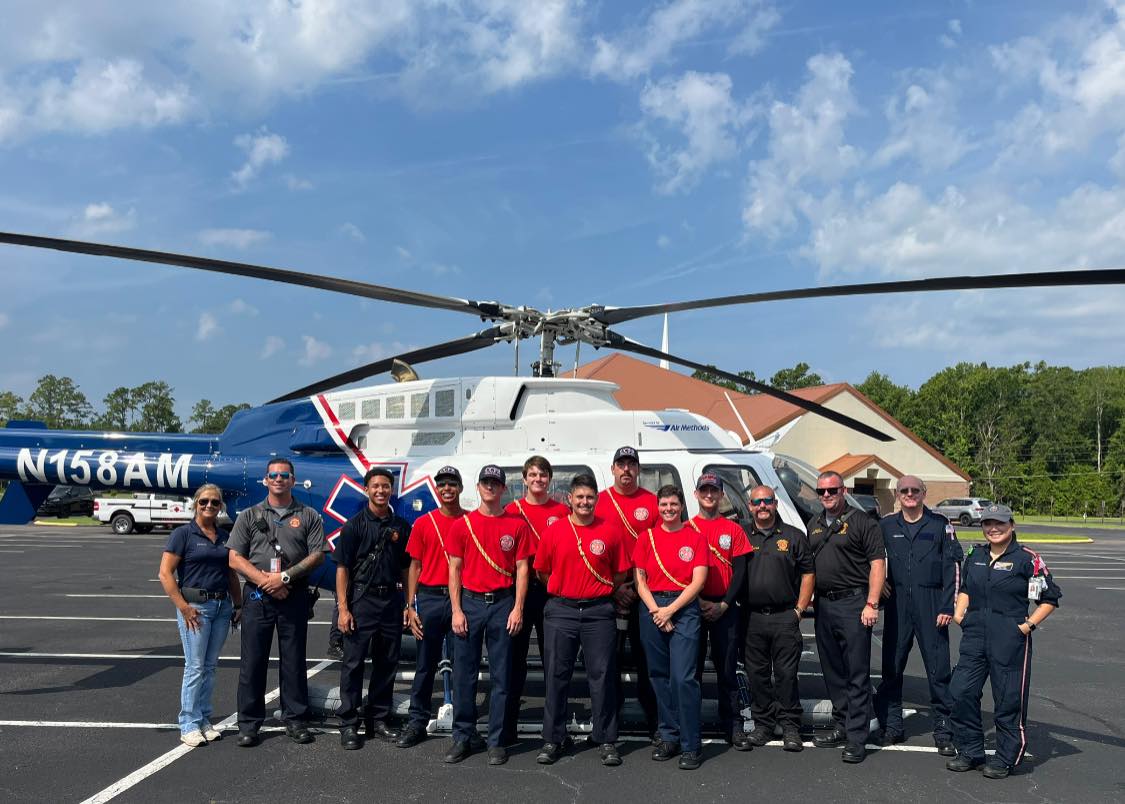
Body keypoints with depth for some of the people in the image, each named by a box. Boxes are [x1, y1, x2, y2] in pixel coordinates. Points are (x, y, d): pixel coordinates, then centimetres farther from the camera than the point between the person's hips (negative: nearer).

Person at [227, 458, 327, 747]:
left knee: (294, 661, 6)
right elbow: (235, 558, 1)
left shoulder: (308, 516, 7)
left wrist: (285, 576, -12)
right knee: (253, 661, 3)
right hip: (257, 596, 0)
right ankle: (249, 724, 13)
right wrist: (265, 581, -11)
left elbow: (317, 555, -1)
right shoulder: (250, 516, 8)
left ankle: (295, 720, 16)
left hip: (295, 596, 0)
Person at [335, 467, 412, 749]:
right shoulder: (355, 525, -2)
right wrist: (343, 608, -11)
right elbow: (342, 567, -4)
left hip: (391, 599, 4)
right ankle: (348, 724, 9)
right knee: (354, 662, 1)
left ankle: (377, 720, 22)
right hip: (361, 599, -4)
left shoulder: (401, 526, 8)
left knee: (387, 663, 9)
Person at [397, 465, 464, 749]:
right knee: (425, 664, 7)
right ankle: (417, 723, 16)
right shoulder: (423, 523, 6)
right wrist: (410, 607, 0)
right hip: (429, 598, 0)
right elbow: (415, 566, 7)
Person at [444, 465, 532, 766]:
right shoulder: (462, 524, 5)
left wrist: (518, 608, -5)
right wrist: (456, 610, -2)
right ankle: (462, 737, 17)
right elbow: (454, 569, 5)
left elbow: (522, 569, 3)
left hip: (503, 603, 0)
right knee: (464, 673, 5)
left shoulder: (517, 525, 4)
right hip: (469, 602, 1)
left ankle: (496, 741, 13)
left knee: (501, 675, 4)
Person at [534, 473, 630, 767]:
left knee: (602, 676, 2)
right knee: (556, 676, 6)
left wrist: (600, 590, 6)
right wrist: (563, 590, 9)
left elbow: (621, 573, 8)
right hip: (560, 610, 1)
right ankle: (553, 740, 17)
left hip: (599, 612, 0)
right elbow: (542, 571, 10)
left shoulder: (610, 532, 1)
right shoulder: (553, 530, 2)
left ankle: (606, 740, 13)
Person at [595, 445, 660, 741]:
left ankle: (655, 723, 12)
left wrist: (639, 584, -6)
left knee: (647, 656, 3)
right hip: (607, 592, 1)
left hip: (645, 591, 0)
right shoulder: (598, 501, 4)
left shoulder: (652, 502, 4)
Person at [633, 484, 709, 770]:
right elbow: (640, 580, 7)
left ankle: (691, 744, -2)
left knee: (683, 677, -10)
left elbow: (698, 581, -3)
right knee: (659, 675, 8)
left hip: (685, 608, -3)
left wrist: (670, 609, -9)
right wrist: (655, 611, -6)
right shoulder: (646, 537, 9)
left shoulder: (696, 537, 3)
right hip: (652, 608, 3)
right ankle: (669, 737, 19)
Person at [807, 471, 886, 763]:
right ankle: (842, 726, 25)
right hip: (823, 604, 7)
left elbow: (877, 563, -9)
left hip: (853, 602, -7)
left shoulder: (862, 522, -4)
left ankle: (857, 738, -1)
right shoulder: (814, 525, 16)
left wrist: (871, 604, -16)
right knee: (832, 671, 13)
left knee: (857, 673, -4)